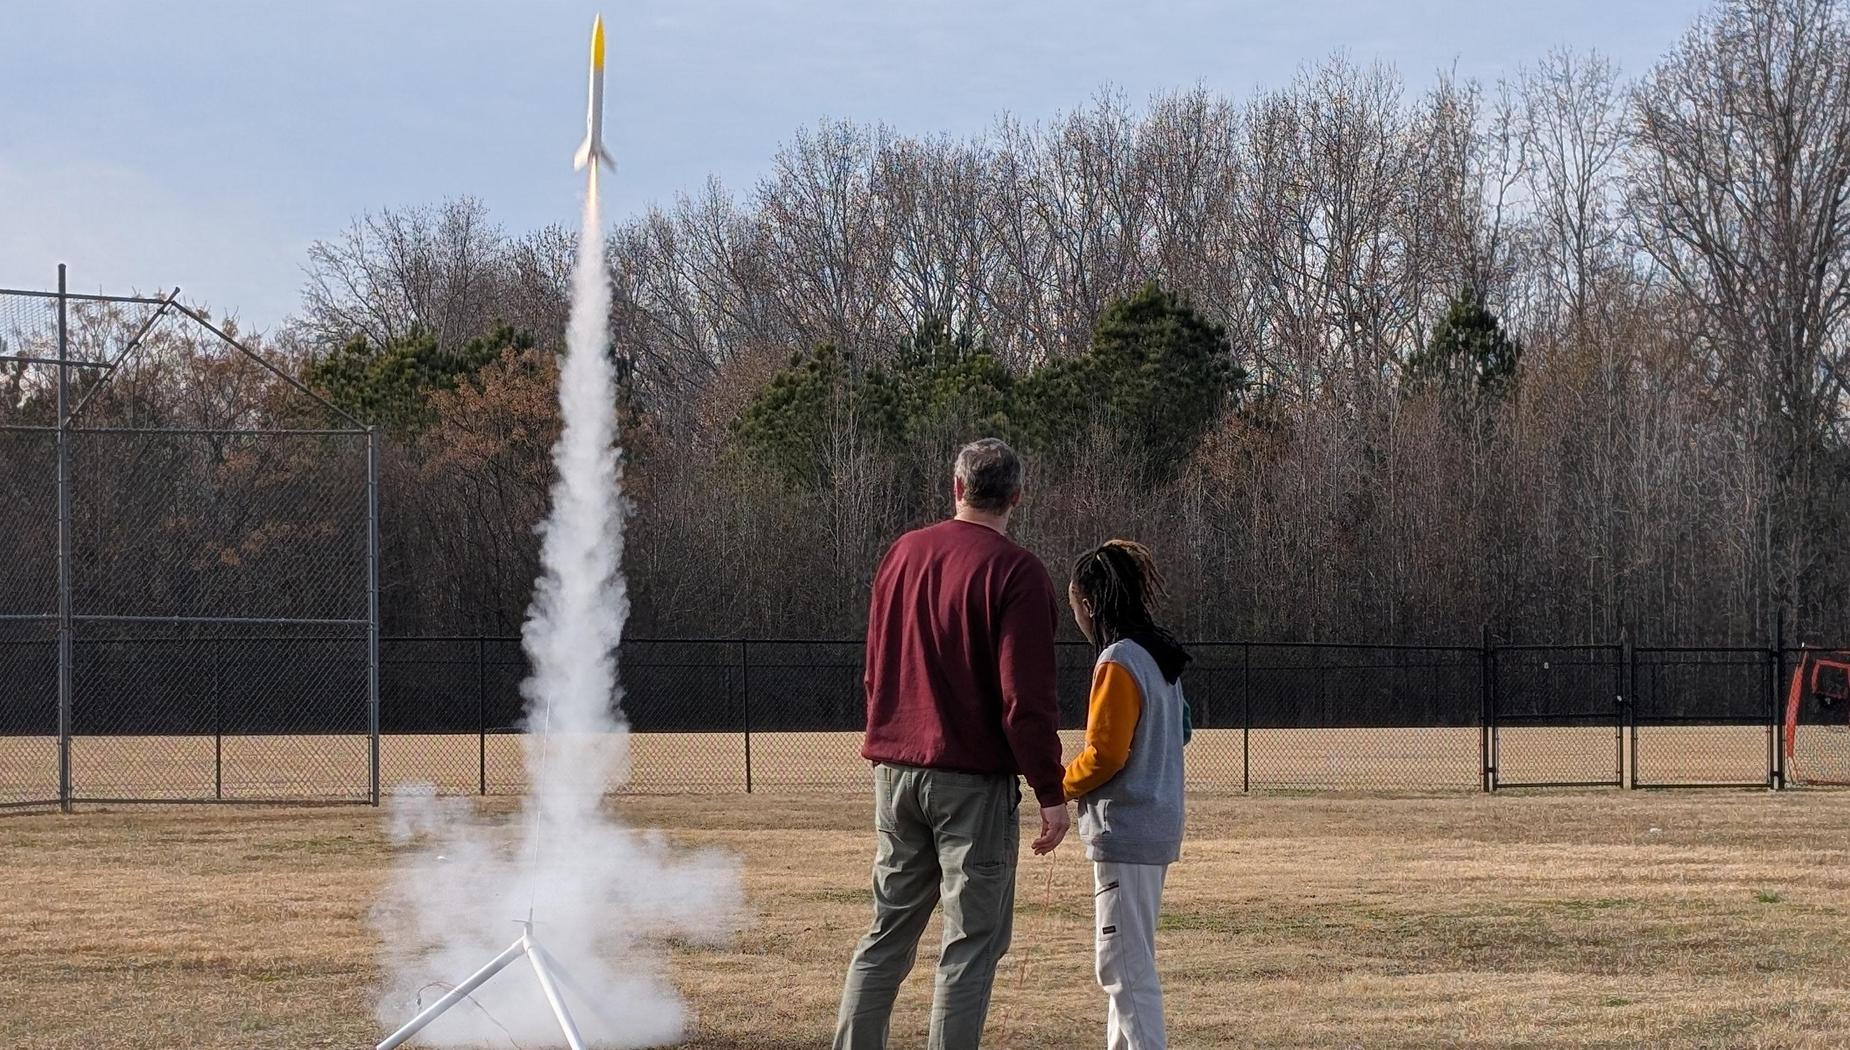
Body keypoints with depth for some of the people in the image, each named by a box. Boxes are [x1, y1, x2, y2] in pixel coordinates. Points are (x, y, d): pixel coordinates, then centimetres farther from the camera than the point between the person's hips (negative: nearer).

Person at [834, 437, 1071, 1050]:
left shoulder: (902, 554, 9)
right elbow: (1026, 698, -15)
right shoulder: (1016, 574, -11)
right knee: (972, 942, -1)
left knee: (887, 932, 14)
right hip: (974, 780, -6)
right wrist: (1051, 793, -11)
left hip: (894, 768, 6)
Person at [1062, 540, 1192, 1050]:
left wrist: (1061, 787, -1)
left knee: (1125, 967, -9)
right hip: (1158, 829, 10)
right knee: (1128, 960, 18)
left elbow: (1104, 755, -20)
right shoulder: (1161, 658, 13)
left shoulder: (1118, 664, -15)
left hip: (1124, 831, -10)